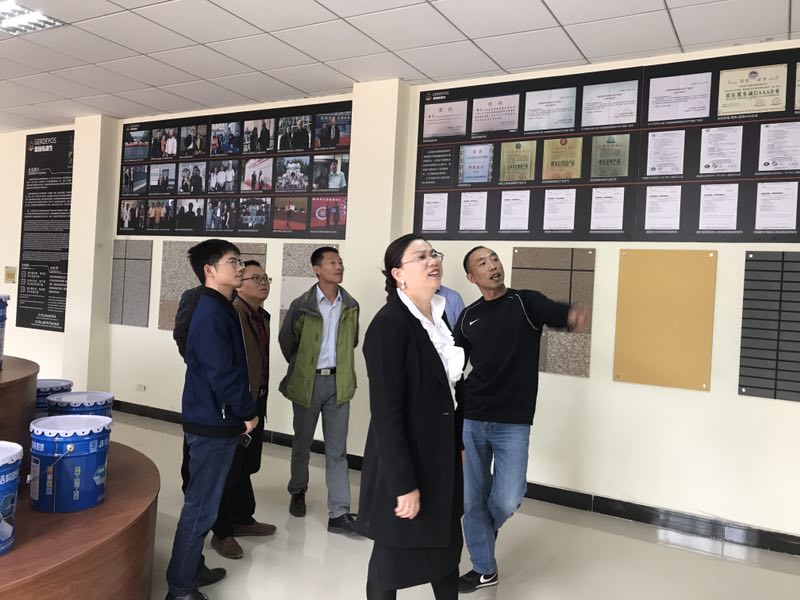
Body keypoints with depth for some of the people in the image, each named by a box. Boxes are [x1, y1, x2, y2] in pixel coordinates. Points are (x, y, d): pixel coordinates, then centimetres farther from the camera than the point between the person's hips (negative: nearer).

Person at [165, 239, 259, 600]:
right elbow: (222, 374, -24)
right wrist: (248, 413, -11)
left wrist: (243, 412, 12)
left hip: (215, 421, 10)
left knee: (201, 502, 20)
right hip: (213, 424, -10)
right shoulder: (211, 314, -20)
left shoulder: (220, 310, 11)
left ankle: (192, 568, 34)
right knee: (200, 507, 0)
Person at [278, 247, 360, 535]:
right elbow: (286, 341, 4)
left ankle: (339, 513, 5)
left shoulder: (351, 306, 1)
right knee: (302, 443, 15)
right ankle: (298, 492, 38)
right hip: (308, 382, -2)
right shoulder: (301, 305, -9)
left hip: (338, 382, 2)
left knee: (337, 450, 2)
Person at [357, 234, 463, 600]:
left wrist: (458, 445, 13)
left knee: (447, 547, 21)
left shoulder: (439, 316, 5)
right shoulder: (389, 324, -20)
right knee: (392, 556, 12)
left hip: (441, 458, 8)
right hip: (403, 462, -7)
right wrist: (403, 484, -22)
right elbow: (386, 413, -22)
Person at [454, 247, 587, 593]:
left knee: (507, 500, -8)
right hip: (470, 420, 3)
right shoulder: (468, 316, 7)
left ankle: (487, 526, 29)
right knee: (471, 499, 7)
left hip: (513, 422, -3)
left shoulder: (526, 302, -2)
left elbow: (554, 313, -25)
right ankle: (484, 569, 28)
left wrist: (573, 315, -48)